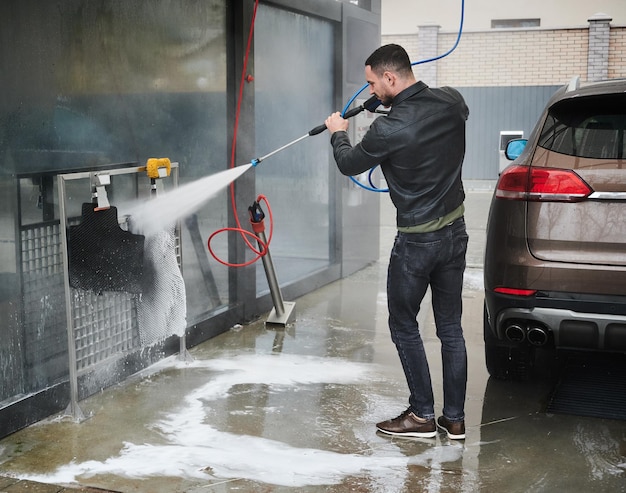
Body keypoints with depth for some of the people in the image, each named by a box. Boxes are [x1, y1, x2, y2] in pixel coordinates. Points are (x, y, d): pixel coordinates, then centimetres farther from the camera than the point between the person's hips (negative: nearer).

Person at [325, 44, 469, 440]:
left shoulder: (390, 129, -21)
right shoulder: (451, 102, -3)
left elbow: (349, 165, -3)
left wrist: (338, 134, 18)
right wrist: (397, 103, 19)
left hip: (417, 240, -6)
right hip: (456, 232, 7)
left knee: (404, 326, 10)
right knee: (451, 327, 12)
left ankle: (423, 416, 15)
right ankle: (455, 419, 19)